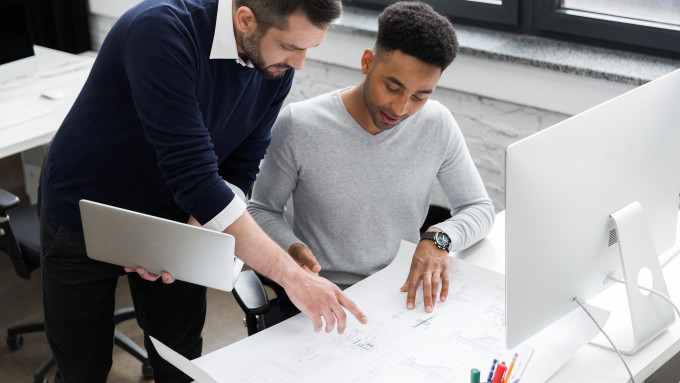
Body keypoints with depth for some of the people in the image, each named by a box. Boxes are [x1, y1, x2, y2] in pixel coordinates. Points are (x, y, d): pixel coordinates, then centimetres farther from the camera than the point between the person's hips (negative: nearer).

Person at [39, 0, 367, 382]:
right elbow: (192, 175, -39)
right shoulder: (161, 31, -34)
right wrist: (293, 276, -39)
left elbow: (238, 170, -7)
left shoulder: (277, 65, -13)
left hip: (174, 217, 5)